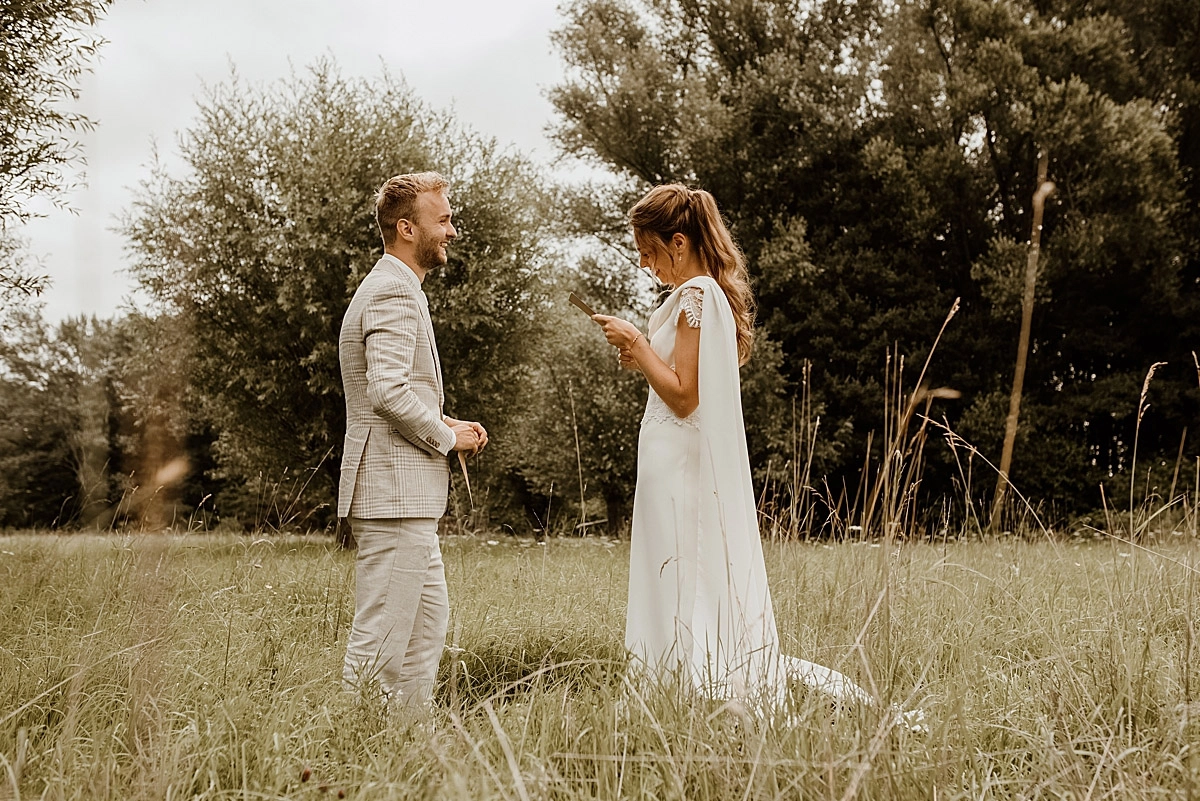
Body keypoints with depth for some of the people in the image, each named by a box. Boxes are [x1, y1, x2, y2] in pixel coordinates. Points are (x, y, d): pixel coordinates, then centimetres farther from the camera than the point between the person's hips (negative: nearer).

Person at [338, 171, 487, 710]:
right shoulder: (394, 293, -14)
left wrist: (445, 424, 12)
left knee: (430, 621, 16)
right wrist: (446, 437, -11)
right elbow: (389, 392, -25)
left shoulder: (393, 289, 21)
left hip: (409, 493, 11)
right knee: (381, 635, -7)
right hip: (394, 490, -11)